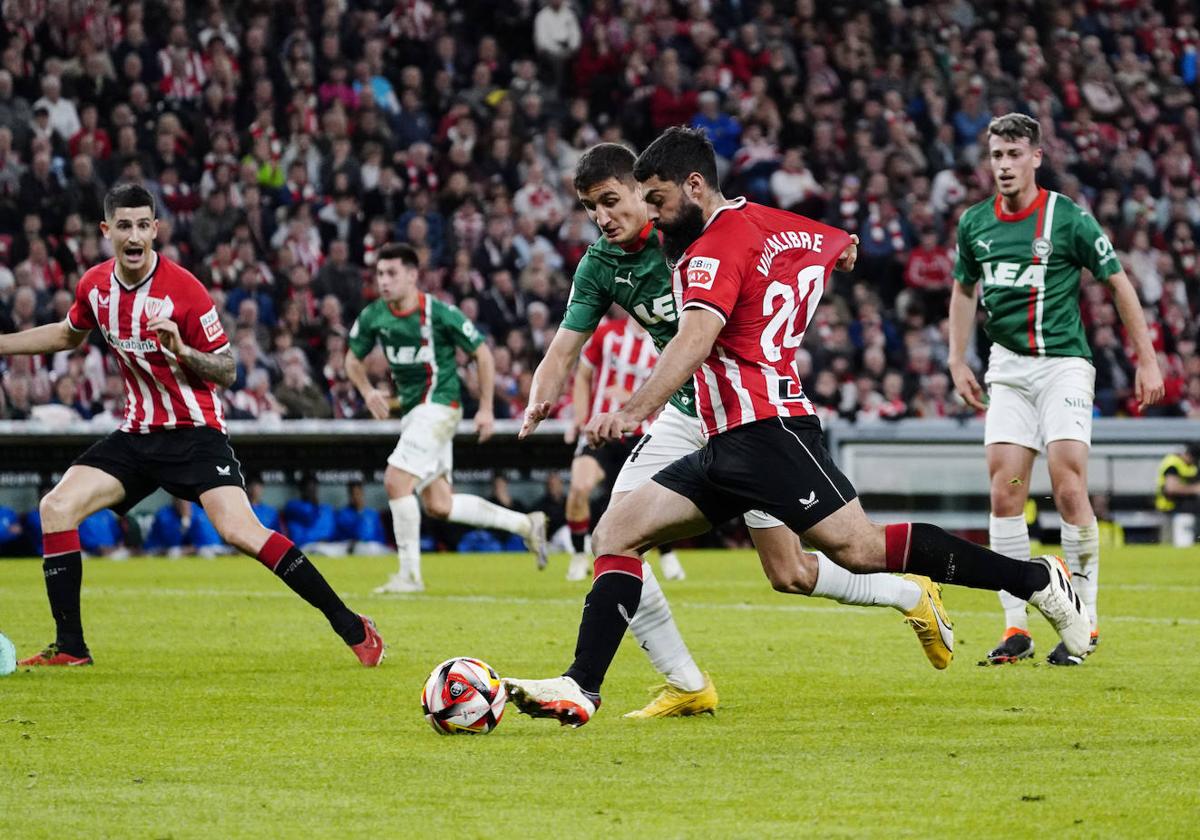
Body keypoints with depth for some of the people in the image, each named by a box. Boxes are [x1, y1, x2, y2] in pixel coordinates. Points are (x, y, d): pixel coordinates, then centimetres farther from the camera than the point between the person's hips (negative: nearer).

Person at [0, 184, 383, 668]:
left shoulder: (182, 289, -16)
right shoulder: (95, 285, 1)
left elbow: (226, 371, -9)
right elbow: (68, 335, 24)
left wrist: (182, 350, -28)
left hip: (193, 432, -6)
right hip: (136, 435, 6)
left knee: (240, 531, -23)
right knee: (56, 509, -9)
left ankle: (352, 628, -16)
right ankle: (70, 649, 1)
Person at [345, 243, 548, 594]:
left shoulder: (440, 313, -15)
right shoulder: (372, 316, 1)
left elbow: (483, 354, -5)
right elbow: (353, 358, 17)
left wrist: (486, 408, -5)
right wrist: (367, 391, -2)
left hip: (438, 404, -7)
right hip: (411, 408, 7)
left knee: (396, 481, -19)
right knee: (439, 506, 7)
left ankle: (410, 574, -9)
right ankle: (525, 525, 22)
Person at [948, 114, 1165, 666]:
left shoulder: (1069, 218, -8)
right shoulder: (974, 223, 5)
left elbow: (1118, 283, -1)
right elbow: (964, 289, 21)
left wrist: (1147, 359, -1)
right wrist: (957, 361, 14)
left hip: (1063, 362, -4)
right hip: (1007, 367, 4)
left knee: (1068, 489, -13)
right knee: (1005, 493, -5)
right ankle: (1015, 627, 0)